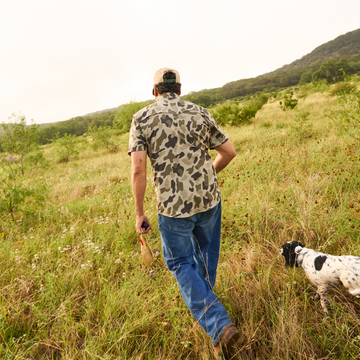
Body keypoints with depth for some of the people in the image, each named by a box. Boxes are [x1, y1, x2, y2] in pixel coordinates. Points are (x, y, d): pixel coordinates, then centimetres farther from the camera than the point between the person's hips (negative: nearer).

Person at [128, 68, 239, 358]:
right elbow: (229, 152, 4)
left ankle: (219, 325, 6)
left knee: (181, 264, 15)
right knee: (206, 252, 27)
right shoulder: (199, 113, 3)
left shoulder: (142, 119, -4)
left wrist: (139, 213, -3)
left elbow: (138, 169, -13)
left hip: (173, 206, -3)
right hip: (209, 198, 3)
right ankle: (203, 299, 51)